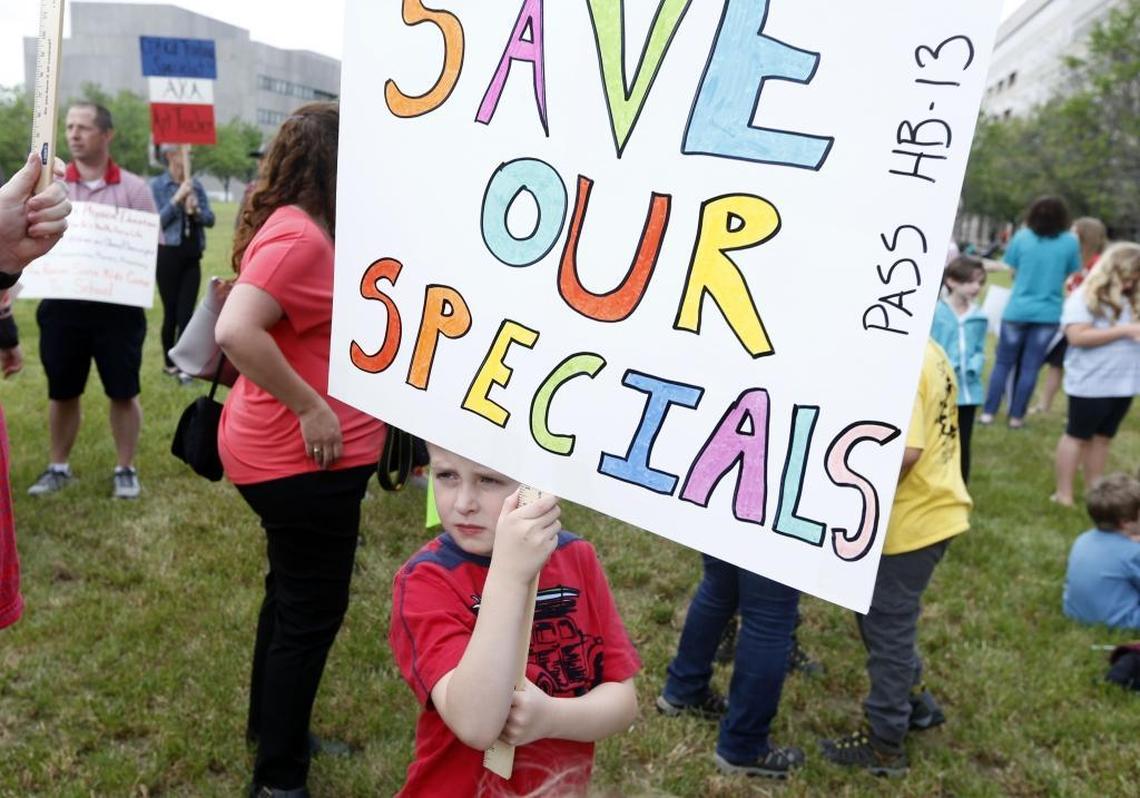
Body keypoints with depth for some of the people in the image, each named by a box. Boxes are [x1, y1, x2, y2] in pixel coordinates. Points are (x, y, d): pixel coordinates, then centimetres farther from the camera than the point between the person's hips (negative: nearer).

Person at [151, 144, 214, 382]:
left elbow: (210, 219, 5)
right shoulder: (157, 186, -4)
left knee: (186, 312, 0)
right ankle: (169, 362, 20)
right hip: (168, 255, -3)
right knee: (171, 312, 5)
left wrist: (196, 210, -15)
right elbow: (155, 221, -12)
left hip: (192, 257, 3)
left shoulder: (196, 184, 6)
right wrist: (177, 199, -18)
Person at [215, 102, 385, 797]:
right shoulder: (299, 236, -22)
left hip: (297, 453, 11)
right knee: (314, 612, 3)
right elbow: (236, 331, -33)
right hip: (304, 459, -11)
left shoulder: (305, 228, 10)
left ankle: (269, 727, 41)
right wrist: (310, 408, -27)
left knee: (294, 596, 23)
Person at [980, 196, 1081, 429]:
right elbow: (1072, 275, 6)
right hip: (1048, 313, 0)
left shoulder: (1022, 237, -6)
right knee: (1029, 367, 7)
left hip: (1017, 310, 0)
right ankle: (1016, 416, 11)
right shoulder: (1070, 242, -4)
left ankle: (988, 413, 9)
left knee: (1003, 363, 10)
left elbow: (1012, 271, 4)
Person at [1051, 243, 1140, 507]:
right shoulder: (1085, 297, -11)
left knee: (1103, 437, 14)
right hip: (1090, 384, -7)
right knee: (1078, 435, 4)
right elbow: (1077, 336, -21)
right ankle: (1063, 494, 11)